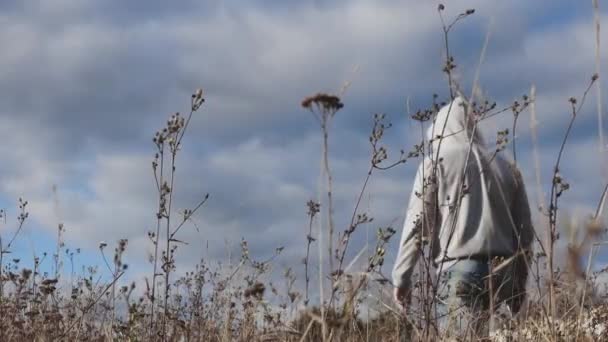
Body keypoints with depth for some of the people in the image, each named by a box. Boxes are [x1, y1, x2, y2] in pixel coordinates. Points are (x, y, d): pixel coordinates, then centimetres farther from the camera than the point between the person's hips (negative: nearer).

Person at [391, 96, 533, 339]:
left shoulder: (436, 163, 4)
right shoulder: (506, 167, 17)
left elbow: (417, 224, -2)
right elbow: (524, 230, 15)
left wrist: (401, 277, 2)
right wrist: (519, 282, 22)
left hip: (459, 270, -5)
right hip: (501, 272, 5)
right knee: (452, 334, 15)